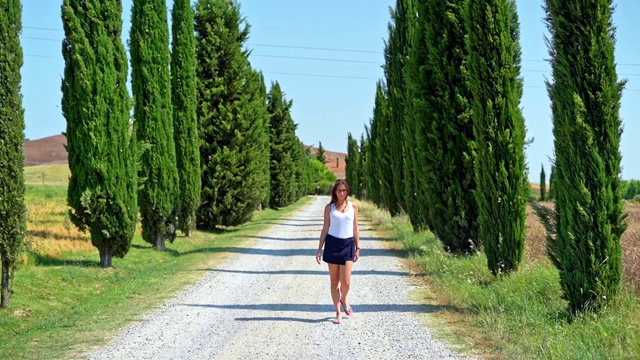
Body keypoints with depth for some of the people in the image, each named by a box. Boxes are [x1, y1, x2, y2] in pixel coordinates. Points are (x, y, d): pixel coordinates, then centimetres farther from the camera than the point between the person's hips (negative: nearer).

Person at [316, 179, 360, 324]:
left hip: (348, 244, 0)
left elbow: (355, 228, 9)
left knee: (346, 281, -8)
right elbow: (325, 228, 6)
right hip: (332, 244, 0)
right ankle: (338, 313, 13)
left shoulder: (353, 206, 5)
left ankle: (344, 299, 26)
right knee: (334, 281, 4)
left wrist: (357, 248, 5)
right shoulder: (329, 207, 4)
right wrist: (319, 249, 3)